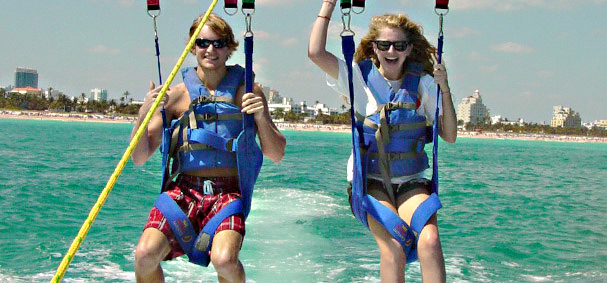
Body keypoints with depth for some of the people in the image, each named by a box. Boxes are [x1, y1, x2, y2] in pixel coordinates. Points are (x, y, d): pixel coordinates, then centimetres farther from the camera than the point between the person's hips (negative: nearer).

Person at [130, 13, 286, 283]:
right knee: (145, 254, -25)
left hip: (228, 192, -1)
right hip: (183, 189, 1)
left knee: (225, 260, -30)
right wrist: (143, 115, -9)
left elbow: (276, 155, 8)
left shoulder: (245, 91, 9)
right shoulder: (177, 94, 9)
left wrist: (261, 117, -9)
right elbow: (140, 157, 7)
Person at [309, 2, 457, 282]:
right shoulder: (360, 77, 2)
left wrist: (444, 89, -7)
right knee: (393, 247, -27)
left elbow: (449, 136, 5)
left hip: (412, 181, 2)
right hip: (370, 179, -1)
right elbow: (316, 52, -12)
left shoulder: (422, 82, 5)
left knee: (430, 242, -28)